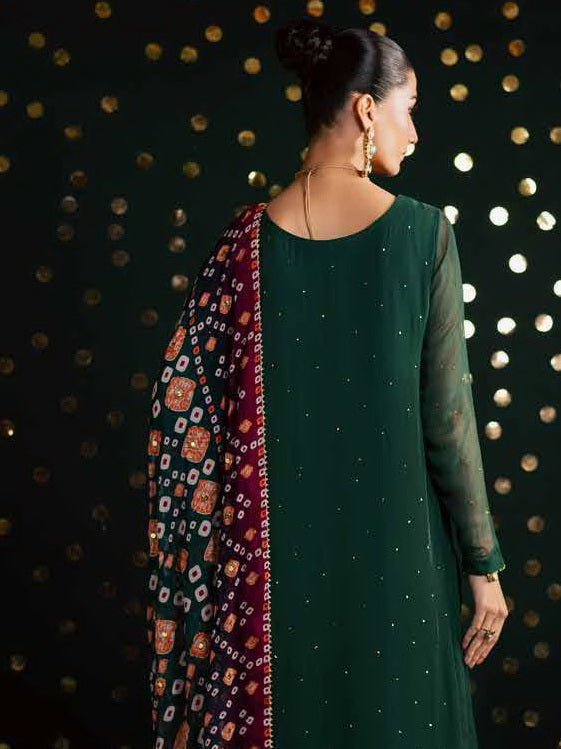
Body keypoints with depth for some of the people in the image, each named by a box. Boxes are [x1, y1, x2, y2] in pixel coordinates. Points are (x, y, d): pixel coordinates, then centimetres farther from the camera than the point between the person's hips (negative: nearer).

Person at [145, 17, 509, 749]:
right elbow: (449, 418, -10)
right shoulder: (422, 231, -11)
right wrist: (484, 563, -1)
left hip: (279, 547, 3)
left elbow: (181, 397, -5)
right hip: (392, 544, -2)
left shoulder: (248, 237, -5)